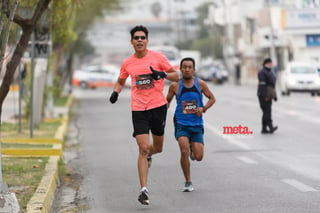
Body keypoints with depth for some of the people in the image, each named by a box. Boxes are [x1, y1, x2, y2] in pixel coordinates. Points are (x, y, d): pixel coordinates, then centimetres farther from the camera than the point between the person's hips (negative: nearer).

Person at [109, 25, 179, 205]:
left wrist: (163, 74, -18)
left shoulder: (158, 57, -1)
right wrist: (116, 92, 1)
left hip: (158, 106, 0)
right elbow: (120, 81, 23)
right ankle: (144, 190, -11)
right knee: (143, 148, -12)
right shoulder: (127, 63, 5)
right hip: (138, 109, 0)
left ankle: (149, 154, 52)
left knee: (158, 148, 13)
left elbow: (176, 76, 2)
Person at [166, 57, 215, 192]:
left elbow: (212, 98, 9)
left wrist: (203, 108, -8)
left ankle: (192, 148, 36)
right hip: (181, 124, -1)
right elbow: (167, 101, 12)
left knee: (198, 157, -4)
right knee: (184, 151, -23)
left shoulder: (200, 84, -1)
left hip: (196, 125, 1)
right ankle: (188, 182, -5)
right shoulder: (175, 86, -2)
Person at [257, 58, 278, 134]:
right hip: (263, 95, -9)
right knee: (267, 111, -16)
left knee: (266, 112, 7)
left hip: (269, 95, 9)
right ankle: (270, 127, -26)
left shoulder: (270, 72, 20)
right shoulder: (262, 72, -10)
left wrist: (274, 95, 20)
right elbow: (262, 85, -18)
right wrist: (265, 96, -23)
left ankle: (264, 129, 8)